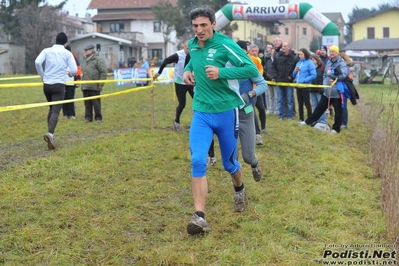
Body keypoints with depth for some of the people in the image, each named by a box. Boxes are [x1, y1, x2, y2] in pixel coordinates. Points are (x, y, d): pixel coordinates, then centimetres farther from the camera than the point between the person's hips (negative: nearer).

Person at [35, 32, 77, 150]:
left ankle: (50, 134, 23)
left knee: (51, 109, 21)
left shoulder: (47, 51, 6)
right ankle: (50, 133, -32)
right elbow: (74, 70, -4)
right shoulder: (67, 53, 1)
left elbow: (37, 62, -10)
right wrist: (70, 74, 19)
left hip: (47, 85, 3)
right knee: (56, 111, -9)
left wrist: (42, 75, 6)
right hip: (59, 85, -3)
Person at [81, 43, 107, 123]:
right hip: (85, 86, 7)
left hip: (94, 86, -7)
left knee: (96, 103, -2)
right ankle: (88, 117, 14)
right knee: (87, 103, 8)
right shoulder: (84, 60, 19)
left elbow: (103, 72, -10)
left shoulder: (98, 60, -6)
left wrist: (100, 84, -13)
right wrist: (82, 83, 18)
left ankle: (98, 117, 8)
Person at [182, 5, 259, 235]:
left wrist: (221, 72, -24)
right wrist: (188, 70, 7)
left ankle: (239, 189, 48)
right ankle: (199, 217, -15)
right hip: (201, 113, 4)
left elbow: (252, 70, -16)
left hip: (226, 112, -3)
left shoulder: (225, 44, -14)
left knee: (229, 163, 13)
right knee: (198, 161, -15)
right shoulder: (193, 45, 4)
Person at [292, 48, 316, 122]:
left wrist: (304, 80, -18)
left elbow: (313, 75, -17)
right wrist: (295, 71, -4)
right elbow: (294, 75, 18)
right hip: (298, 85, 7)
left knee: (307, 103, -2)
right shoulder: (298, 63, 12)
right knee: (300, 103, 13)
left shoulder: (309, 62, -9)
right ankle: (301, 119, 21)